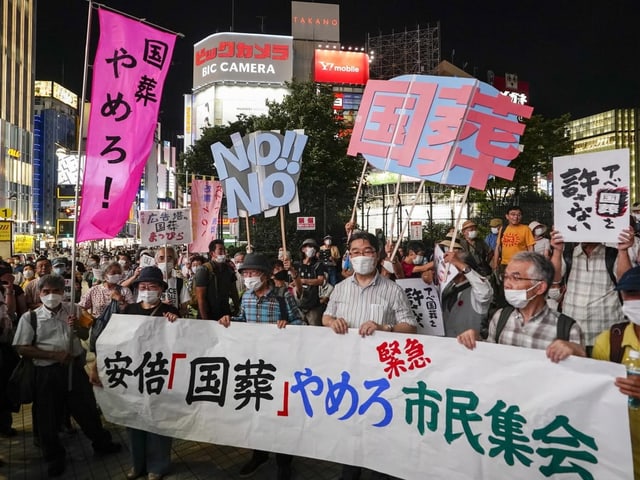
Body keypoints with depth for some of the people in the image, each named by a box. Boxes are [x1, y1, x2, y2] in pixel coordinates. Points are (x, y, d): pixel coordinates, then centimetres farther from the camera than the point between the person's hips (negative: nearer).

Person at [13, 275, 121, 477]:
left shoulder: (72, 310, 2)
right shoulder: (30, 317, -7)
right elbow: (22, 348, -9)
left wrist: (76, 327, -14)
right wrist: (54, 355, -16)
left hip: (75, 367, 2)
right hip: (47, 371, -2)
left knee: (86, 407, 15)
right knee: (48, 415, 12)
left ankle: (101, 443, 36)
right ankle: (54, 456, 33)